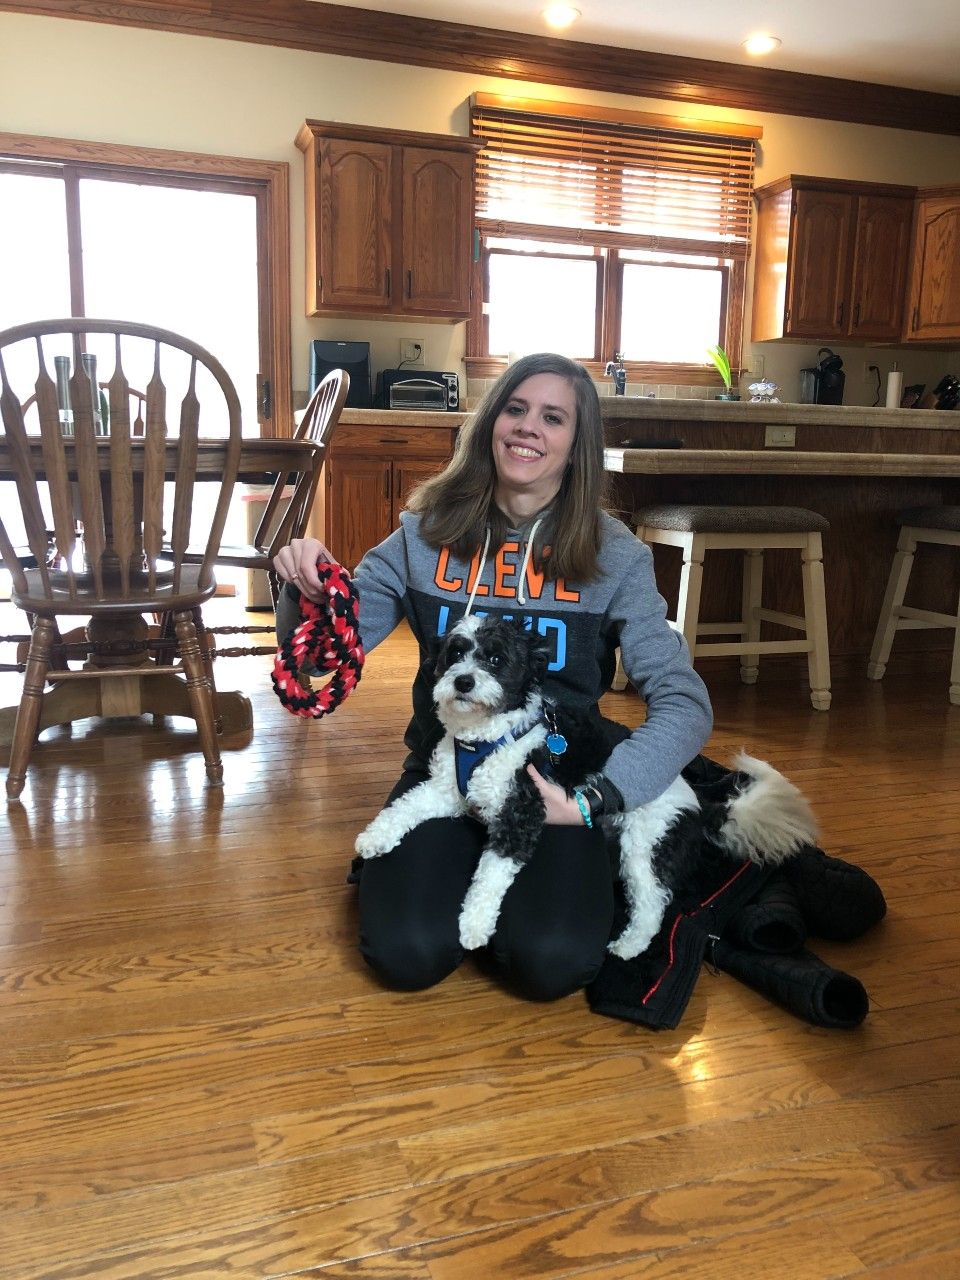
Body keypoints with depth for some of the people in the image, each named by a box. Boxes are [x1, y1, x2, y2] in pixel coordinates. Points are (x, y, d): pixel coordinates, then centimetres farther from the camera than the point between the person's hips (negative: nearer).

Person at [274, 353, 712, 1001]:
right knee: (409, 953, -22)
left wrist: (593, 798, -23)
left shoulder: (613, 555, -6)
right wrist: (306, 586, -21)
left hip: (556, 779, 0)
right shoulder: (429, 532, -1)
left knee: (552, 961, -23)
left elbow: (685, 704, -11)